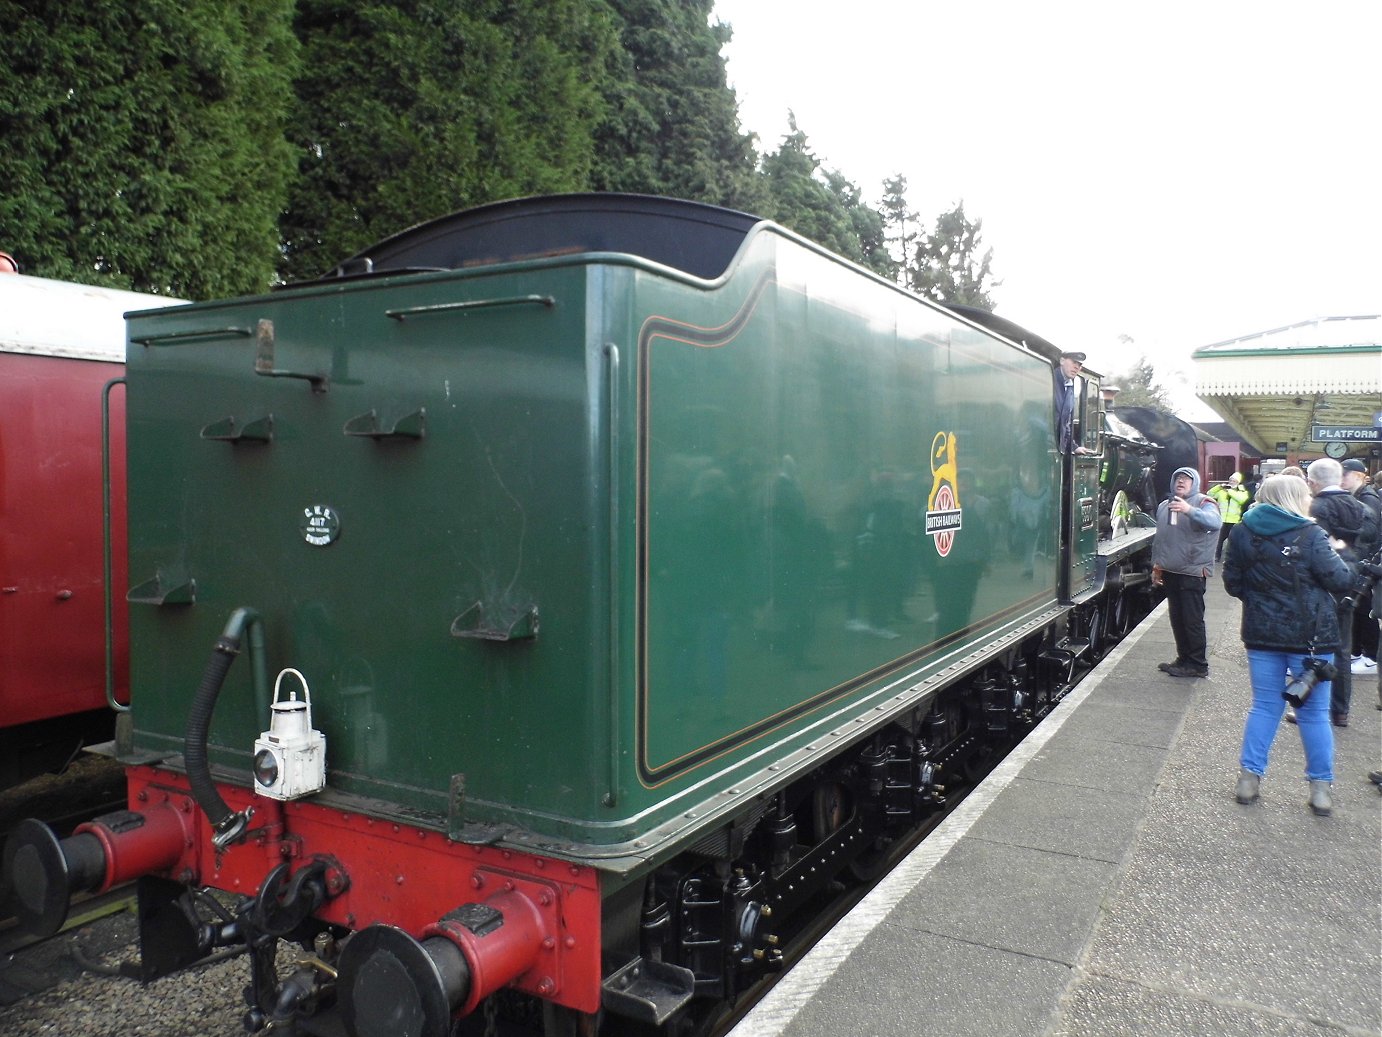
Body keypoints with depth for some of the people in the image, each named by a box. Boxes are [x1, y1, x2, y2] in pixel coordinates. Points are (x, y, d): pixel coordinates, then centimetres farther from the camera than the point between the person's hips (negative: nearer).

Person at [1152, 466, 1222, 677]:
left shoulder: (1202, 503, -5)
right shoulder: (1164, 506, 16)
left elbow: (1215, 522, -28)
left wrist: (1189, 510, -42)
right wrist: (1156, 566, 21)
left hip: (1192, 571, -7)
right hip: (1169, 572, 7)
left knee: (1193, 620, -5)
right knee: (1177, 619, 13)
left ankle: (1198, 664, 3)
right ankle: (1184, 659, 23)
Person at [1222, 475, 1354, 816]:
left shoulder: (1242, 533, 0)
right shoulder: (1309, 534, -13)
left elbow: (1233, 584, 5)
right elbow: (1341, 580, -11)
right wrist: (1338, 554, 8)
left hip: (1262, 634, 4)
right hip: (1310, 635, -3)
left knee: (1264, 706, 13)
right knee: (1314, 711, 8)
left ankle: (1249, 777, 13)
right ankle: (1320, 787, 14)